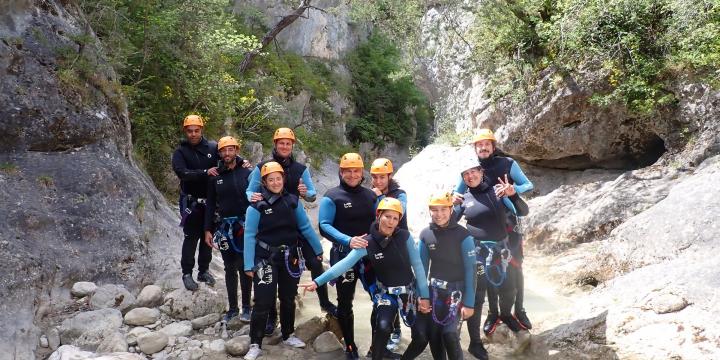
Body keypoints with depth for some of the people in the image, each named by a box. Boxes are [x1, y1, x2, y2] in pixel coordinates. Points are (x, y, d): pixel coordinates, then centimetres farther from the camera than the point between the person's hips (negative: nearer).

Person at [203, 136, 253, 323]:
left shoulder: (247, 174, 0)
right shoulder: (215, 177, 7)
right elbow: (210, 204, 9)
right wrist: (208, 229, 4)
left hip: (244, 227, -3)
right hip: (224, 227, 3)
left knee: (244, 267, -1)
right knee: (229, 268, 9)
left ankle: (246, 307, 12)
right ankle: (232, 307, 18)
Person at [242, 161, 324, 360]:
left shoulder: (292, 201, 0)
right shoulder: (257, 206, -11)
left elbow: (306, 227, 7)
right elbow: (250, 235, -10)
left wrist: (318, 249, 10)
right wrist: (249, 265, -13)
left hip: (290, 258, 4)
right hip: (266, 258, -4)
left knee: (288, 298, 17)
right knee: (263, 302, -5)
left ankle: (288, 335, 35)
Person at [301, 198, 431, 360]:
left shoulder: (405, 236, -15)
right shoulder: (367, 243, -16)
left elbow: (417, 265, -9)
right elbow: (345, 263, -23)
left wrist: (424, 295, -8)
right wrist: (317, 281, -32)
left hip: (408, 291, 2)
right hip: (386, 292, -1)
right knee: (382, 326, -24)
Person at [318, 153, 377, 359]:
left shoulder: (370, 196, 9)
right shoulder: (332, 197, -6)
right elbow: (324, 226, -15)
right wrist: (348, 240, -27)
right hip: (344, 254, -3)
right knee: (345, 302, 7)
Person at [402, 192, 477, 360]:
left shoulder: (462, 235, -12)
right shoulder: (425, 234, -2)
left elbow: (470, 269, -12)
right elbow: (422, 266, 6)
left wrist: (469, 303, -14)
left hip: (457, 291, -3)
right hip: (434, 291, 4)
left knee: (449, 333, -17)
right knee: (433, 335, 1)